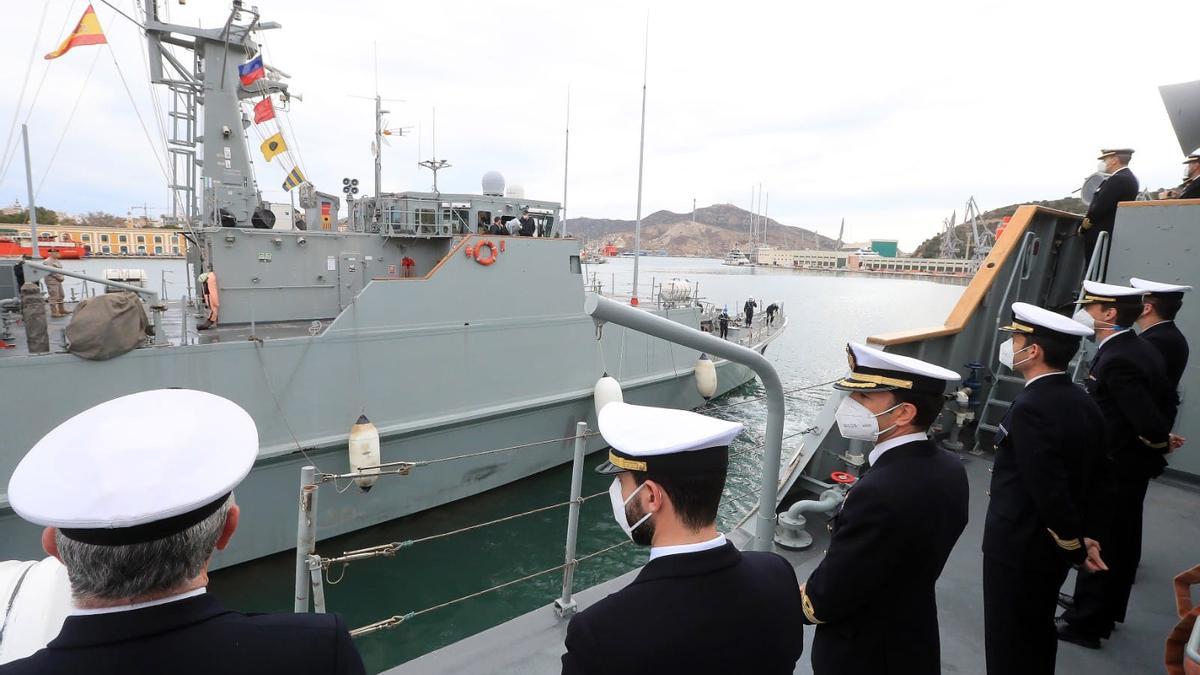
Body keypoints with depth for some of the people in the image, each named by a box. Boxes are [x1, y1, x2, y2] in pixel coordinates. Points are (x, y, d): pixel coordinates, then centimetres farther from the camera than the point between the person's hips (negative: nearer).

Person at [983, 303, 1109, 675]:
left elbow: (1049, 492, -25)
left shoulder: (1030, 408, -25)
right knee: (1038, 637, 25)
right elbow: (1094, 479, 8)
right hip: (1051, 549, 8)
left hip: (1017, 549, -8)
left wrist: (1075, 550, -11)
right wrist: (1087, 537, 10)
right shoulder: (1084, 402, 2)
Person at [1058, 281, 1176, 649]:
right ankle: (1107, 612, 37)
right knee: (1120, 542, 21)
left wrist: (1159, 441, -8)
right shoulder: (1141, 349, 5)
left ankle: (1084, 622, 16)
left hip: (1113, 468, -10)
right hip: (1131, 464, 10)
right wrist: (1159, 438, 7)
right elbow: (1166, 400, 12)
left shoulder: (1116, 361, -26)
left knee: (1098, 544, 3)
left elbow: (1149, 422, -28)